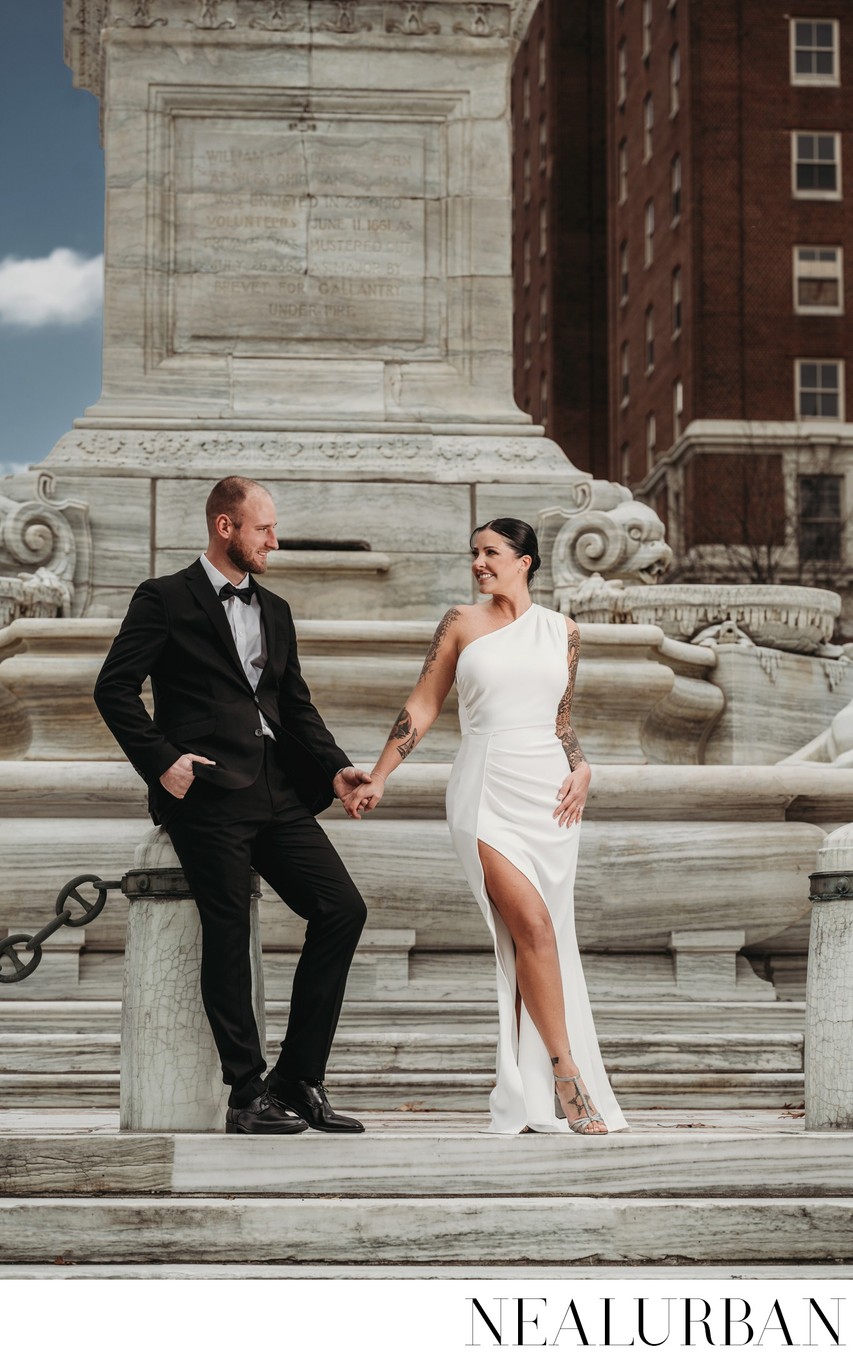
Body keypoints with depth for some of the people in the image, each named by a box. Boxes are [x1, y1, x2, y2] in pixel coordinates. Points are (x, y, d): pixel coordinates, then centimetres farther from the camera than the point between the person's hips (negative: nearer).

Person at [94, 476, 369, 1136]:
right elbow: (114, 690, -4)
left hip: (278, 791, 6)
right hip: (207, 791, -6)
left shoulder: (275, 610, 21)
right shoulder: (165, 600, 2)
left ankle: (298, 1080, 3)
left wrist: (334, 766, 7)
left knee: (343, 909, -5)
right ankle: (248, 1096, 3)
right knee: (228, 934, -6)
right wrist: (162, 761, -13)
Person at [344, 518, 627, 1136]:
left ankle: (528, 1093, 5)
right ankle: (567, 1076, -10)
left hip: (549, 792, 3)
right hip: (486, 789, -2)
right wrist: (377, 779, 4)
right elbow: (422, 706, 8)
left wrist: (581, 768, 4)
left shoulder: (562, 631, 12)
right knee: (531, 924, -16)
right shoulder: (462, 624, 6)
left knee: (536, 936, 0)